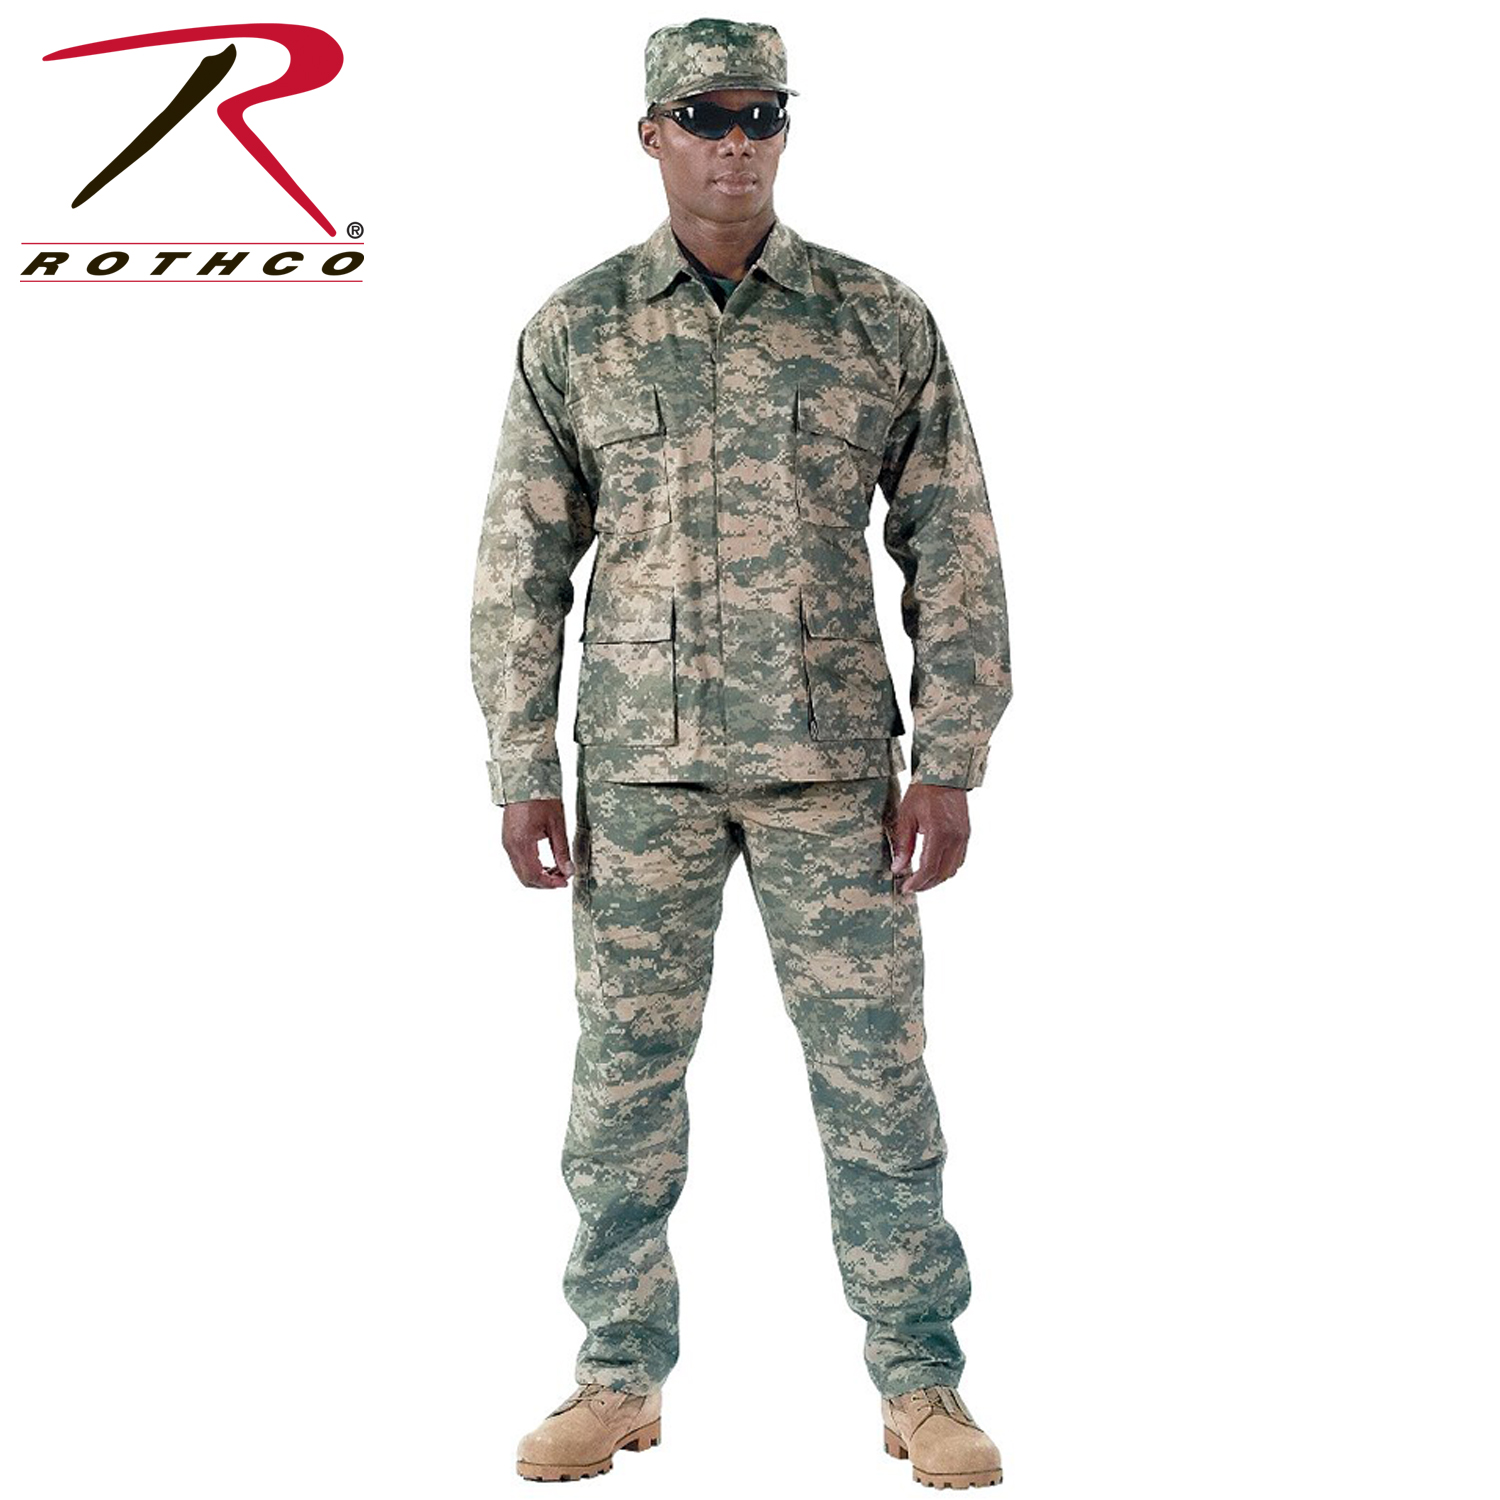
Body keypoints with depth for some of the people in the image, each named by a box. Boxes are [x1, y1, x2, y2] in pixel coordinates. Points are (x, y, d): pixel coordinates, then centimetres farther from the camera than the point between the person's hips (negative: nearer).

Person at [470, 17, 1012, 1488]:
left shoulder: (883, 320, 0)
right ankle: (620, 1377, 20)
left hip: (833, 758, -1)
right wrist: (520, 773, 0)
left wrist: (949, 763, -5)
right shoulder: (573, 329, 3)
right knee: (624, 1072, 6)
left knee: (874, 1069, 1)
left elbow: (956, 551, 1)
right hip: (638, 763, 1)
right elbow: (521, 562, 5)